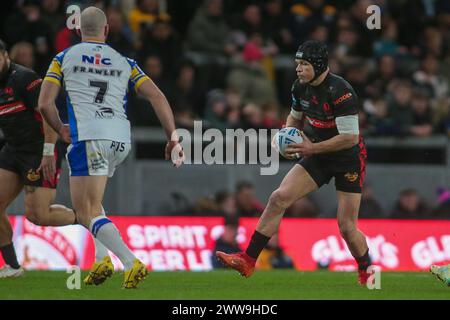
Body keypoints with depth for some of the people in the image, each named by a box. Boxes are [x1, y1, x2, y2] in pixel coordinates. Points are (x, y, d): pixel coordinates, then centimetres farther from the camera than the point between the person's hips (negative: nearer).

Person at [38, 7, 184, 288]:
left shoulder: (64, 58, 11)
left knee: (87, 214, -6)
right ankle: (104, 259, 11)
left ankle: (131, 263, -26)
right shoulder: (124, 62, 18)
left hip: (88, 136, -5)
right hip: (121, 139, 5)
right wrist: (173, 137, 9)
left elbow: (45, 103, 5)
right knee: (92, 200, 28)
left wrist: (61, 130, 22)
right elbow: (157, 97, 8)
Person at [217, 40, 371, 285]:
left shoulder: (340, 91, -25)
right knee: (279, 198, -11)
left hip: (349, 158, -6)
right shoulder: (301, 88, -2)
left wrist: (312, 148, -24)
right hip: (318, 156, 6)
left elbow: (351, 137, -25)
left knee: (347, 226, -6)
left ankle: (367, 274, 21)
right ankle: (248, 260, -11)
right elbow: (295, 117, 18)